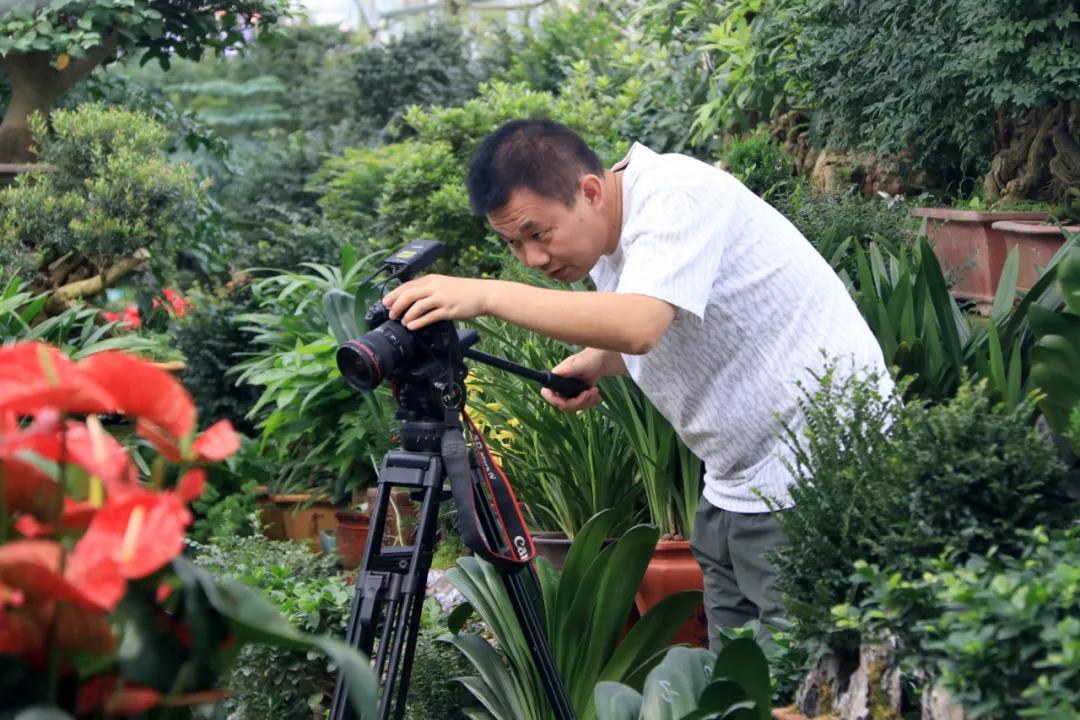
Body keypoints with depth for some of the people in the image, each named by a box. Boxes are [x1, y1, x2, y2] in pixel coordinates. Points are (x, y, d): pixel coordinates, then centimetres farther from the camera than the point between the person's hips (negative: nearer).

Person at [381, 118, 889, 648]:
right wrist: (596, 363, 1)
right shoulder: (603, 237, 6)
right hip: (736, 486, 9)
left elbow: (639, 324, -38)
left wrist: (486, 295, -37)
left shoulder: (677, 196, -21)